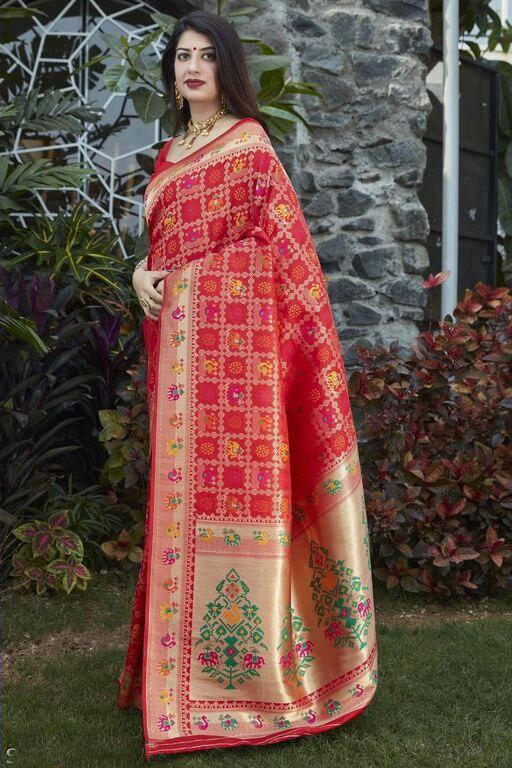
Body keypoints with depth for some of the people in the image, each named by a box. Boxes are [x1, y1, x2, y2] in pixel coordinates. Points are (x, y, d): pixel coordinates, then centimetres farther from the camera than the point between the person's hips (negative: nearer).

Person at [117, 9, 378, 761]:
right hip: (178, 337, 7)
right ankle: (184, 648, 20)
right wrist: (143, 272, 3)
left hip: (231, 335, -7)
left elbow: (281, 233, -7)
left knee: (232, 480, -8)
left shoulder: (247, 141, -1)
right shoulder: (171, 151, 21)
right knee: (183, 480, 8)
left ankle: (238, 666, 1)